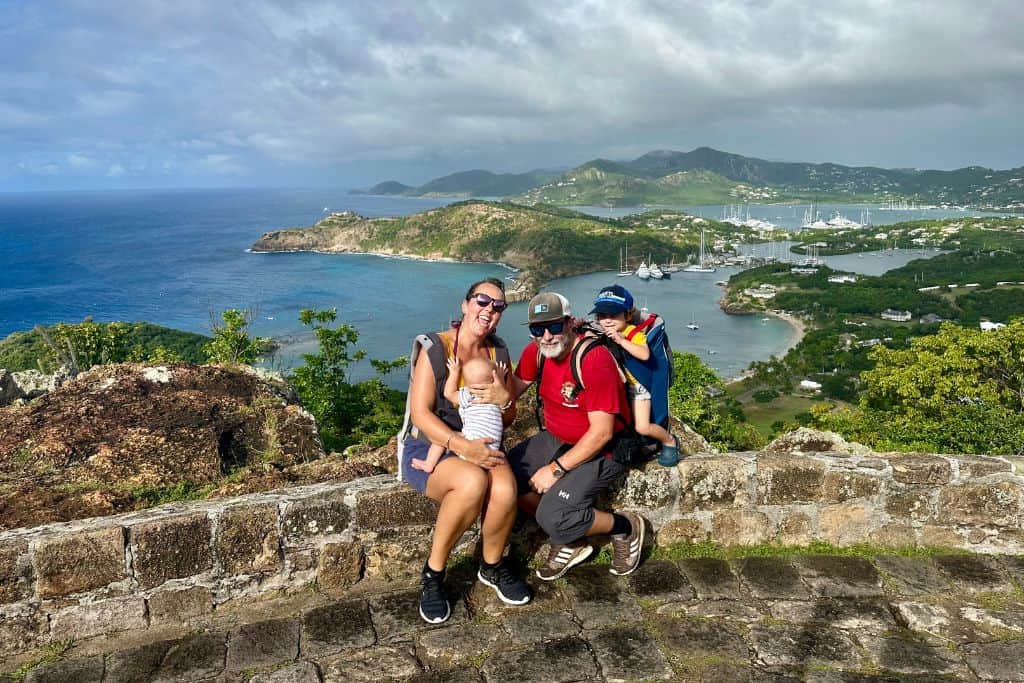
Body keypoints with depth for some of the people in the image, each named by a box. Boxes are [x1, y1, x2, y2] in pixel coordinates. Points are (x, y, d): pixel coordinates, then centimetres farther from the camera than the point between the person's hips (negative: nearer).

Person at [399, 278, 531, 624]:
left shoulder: (498, 351, 6)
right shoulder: (434, 348, -11)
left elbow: (509, 418, 11)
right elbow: (420, 413, -17)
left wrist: (505, 399, -14)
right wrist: (461, 447, -31)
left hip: (481, 444, 4)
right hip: (430, 446, -4)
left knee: (505, 489, -29)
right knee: (473, 481, -36)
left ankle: (492, 566, 2)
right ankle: (433, 573, -13)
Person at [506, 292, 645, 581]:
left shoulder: (594, 359, -26)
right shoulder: (536, 351, -5)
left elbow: (601, 432, -26)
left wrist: (556, 469, -23)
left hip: (601, 449, -8)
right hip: (556, 439, 8)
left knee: (553, 517, -23)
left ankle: (626, 527, 6)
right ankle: (570, 542, 9)